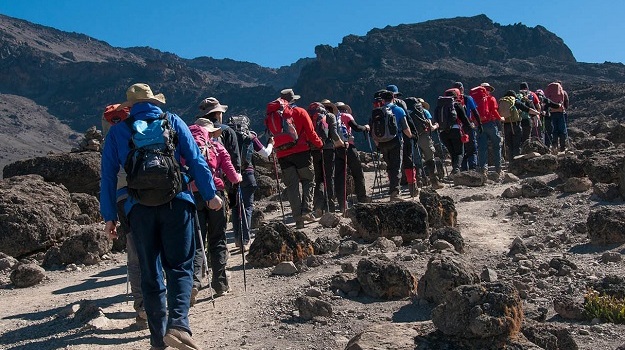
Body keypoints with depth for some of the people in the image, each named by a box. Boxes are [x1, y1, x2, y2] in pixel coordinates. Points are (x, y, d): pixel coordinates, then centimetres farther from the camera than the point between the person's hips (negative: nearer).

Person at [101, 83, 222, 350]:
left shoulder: (117, 131, 14)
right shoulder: (173, 122, 12)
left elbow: (108, 176, 10)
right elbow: (196, 160, 5)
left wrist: (109, 216, 13)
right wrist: (210, 194, 8)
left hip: (139, 208, 1)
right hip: (176, 202, -1)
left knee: (150, 273, 10)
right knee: (179, 266, 2)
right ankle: (177, 324, -19)